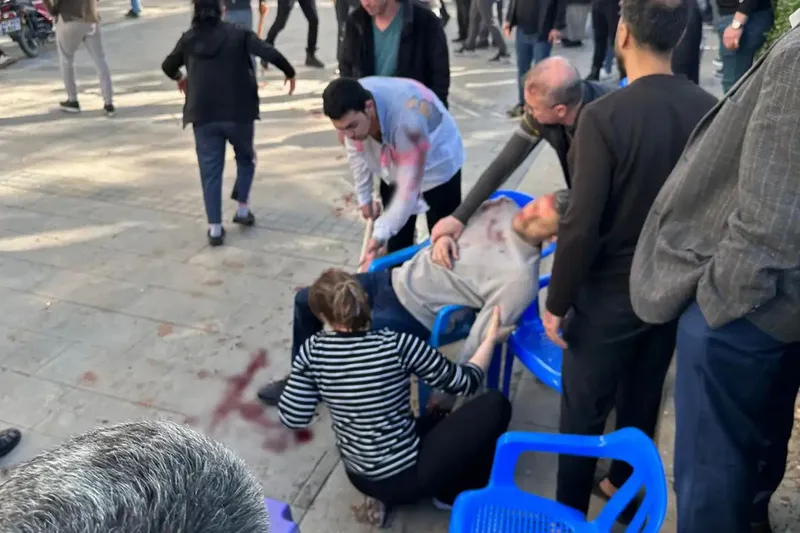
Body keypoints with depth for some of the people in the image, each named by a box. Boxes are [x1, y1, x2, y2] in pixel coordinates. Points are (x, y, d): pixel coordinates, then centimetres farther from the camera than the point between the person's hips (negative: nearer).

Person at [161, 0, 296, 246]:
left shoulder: (188, 39, 8)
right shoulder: (237, 33, -2)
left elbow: (167, 66, 22)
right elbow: (270, 53, -13)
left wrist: (180, 78, 44)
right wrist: (290, 72, 3)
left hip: (203, 116, 2)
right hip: (238, 112, -1)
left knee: (210, 171, 7)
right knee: (246, 159, 23)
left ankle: (215, 228, 5)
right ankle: (242, 209, 20)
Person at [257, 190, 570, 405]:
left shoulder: (520, 277, -24)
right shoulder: (502, 207, -3)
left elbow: (480, 346, -22)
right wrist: (442, 236, -9)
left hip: (412, 316, -8)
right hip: (396, 278, 8)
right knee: (307, 300, 14)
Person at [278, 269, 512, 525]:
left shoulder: (313, 350, -12)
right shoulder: (398, 345, -22)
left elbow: (292, 418, -8)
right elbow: (464, 383, -10)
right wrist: (491, 339, 6)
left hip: (361, 478, 6)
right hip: (406, 477, -6)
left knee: (440, 417, 31)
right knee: (495, 405, 4)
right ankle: (455, 494, 15)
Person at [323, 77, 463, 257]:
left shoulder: (406, 118, -43)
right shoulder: (350, 109, -25)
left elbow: (410, 185, -40)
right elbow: (357, 151, -5)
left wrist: (380, 234, -43)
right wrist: (364, 196, 2)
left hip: (437, 167, -5)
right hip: (394, 168, 6)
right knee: (397, 240, 12)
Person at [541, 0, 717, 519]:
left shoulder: (605, 115, -23)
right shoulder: (710, 110, -7)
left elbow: (582, 226, -23)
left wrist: (557, 302, -10)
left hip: (610, 294, -5)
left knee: (584, 410, 12)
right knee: (644, 397, 23)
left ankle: (571, 511, 30)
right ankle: (624, 488, 45)